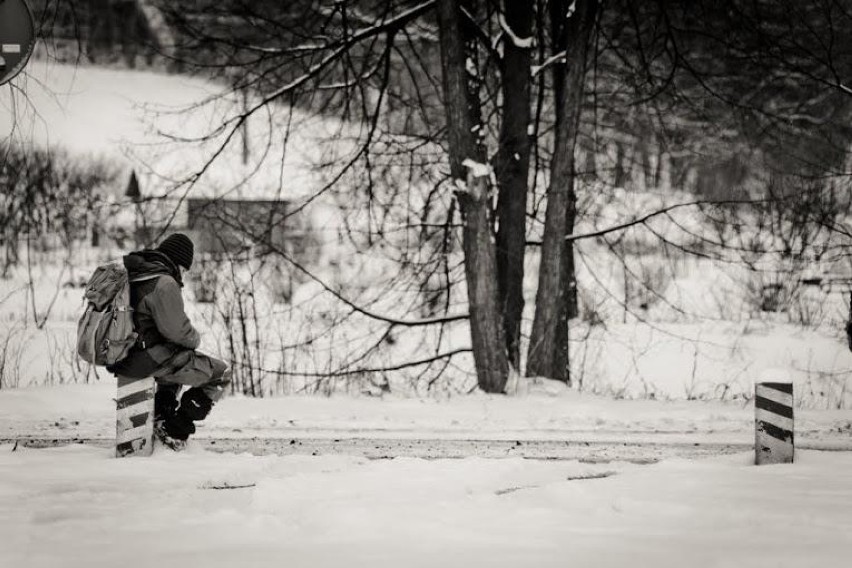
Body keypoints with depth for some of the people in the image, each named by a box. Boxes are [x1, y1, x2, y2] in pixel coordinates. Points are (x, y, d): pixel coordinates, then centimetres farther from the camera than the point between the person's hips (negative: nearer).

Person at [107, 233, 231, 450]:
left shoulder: (129, 271, 7)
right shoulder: (164, 283, -21)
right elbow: (176, 329, -21)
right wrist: (194, 339, 1)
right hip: (147, 361, -9)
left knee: (179, 359, 39)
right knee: (220, 374, 5)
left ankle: (160, 417, 30)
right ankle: (174, 431, 5)